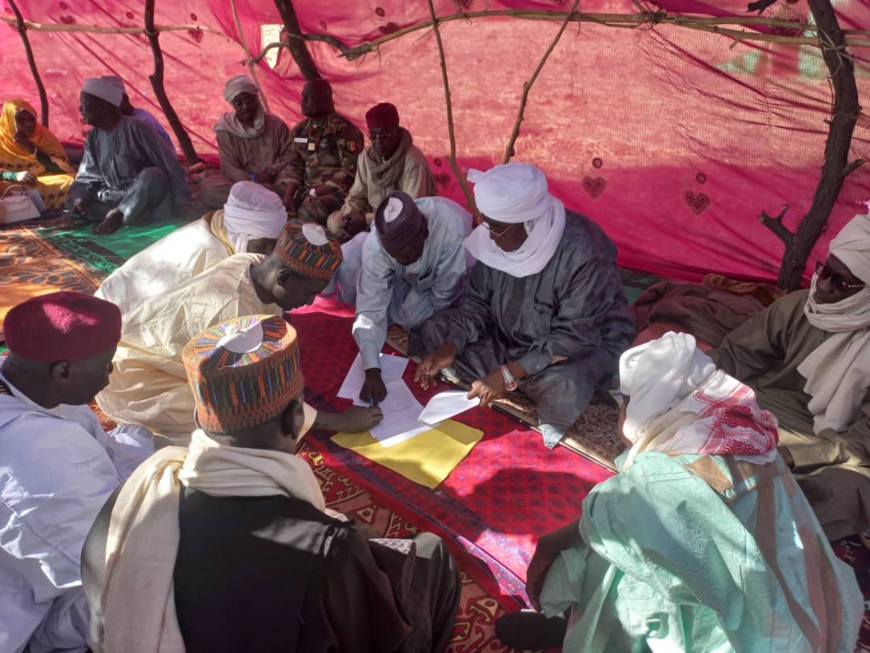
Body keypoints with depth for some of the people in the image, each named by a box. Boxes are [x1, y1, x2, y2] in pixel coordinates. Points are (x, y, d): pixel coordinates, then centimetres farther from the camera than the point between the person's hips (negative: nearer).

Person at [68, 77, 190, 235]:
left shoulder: (134, 128, -14)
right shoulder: (93, 138, 6)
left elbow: (169, 163, -19)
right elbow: (86, 178, 8)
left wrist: (180, 204, -23)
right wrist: (79, 199, -15)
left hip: (145, 198, -6)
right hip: (116, 199, 7)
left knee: (153, 175, -36)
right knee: (74, 203, -11)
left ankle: (118, 215, -30)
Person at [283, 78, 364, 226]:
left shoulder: (342, 128, -11)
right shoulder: (300, 130, 13)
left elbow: (350, 172, -15)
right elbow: (296, 169, 16)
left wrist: (315, 192, -15)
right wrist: (288, 196, -2)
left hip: (337, 191, -7)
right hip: (308, 191, 7)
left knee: (310, 212, -35)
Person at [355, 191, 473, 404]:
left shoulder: (451, 231, -44)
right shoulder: (375, 246, -34)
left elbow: (445, 299, -32)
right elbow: (370, 310, -34)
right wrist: (372, 371, -42)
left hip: (446, 278, -3)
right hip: (410, 279, 3)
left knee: (414, 314, -24)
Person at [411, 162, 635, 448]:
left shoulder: (584, 253, -32)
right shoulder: (499, 236, -14)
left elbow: (573, 339, -28)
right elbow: (477, 303, -4)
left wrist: (509, 374, -33)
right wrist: (450, 348, -20)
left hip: (586, 342, -6)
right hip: (509, 336, 6)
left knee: (564, 390, -41)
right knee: (431, 333, -9)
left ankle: (552, 420, -4)